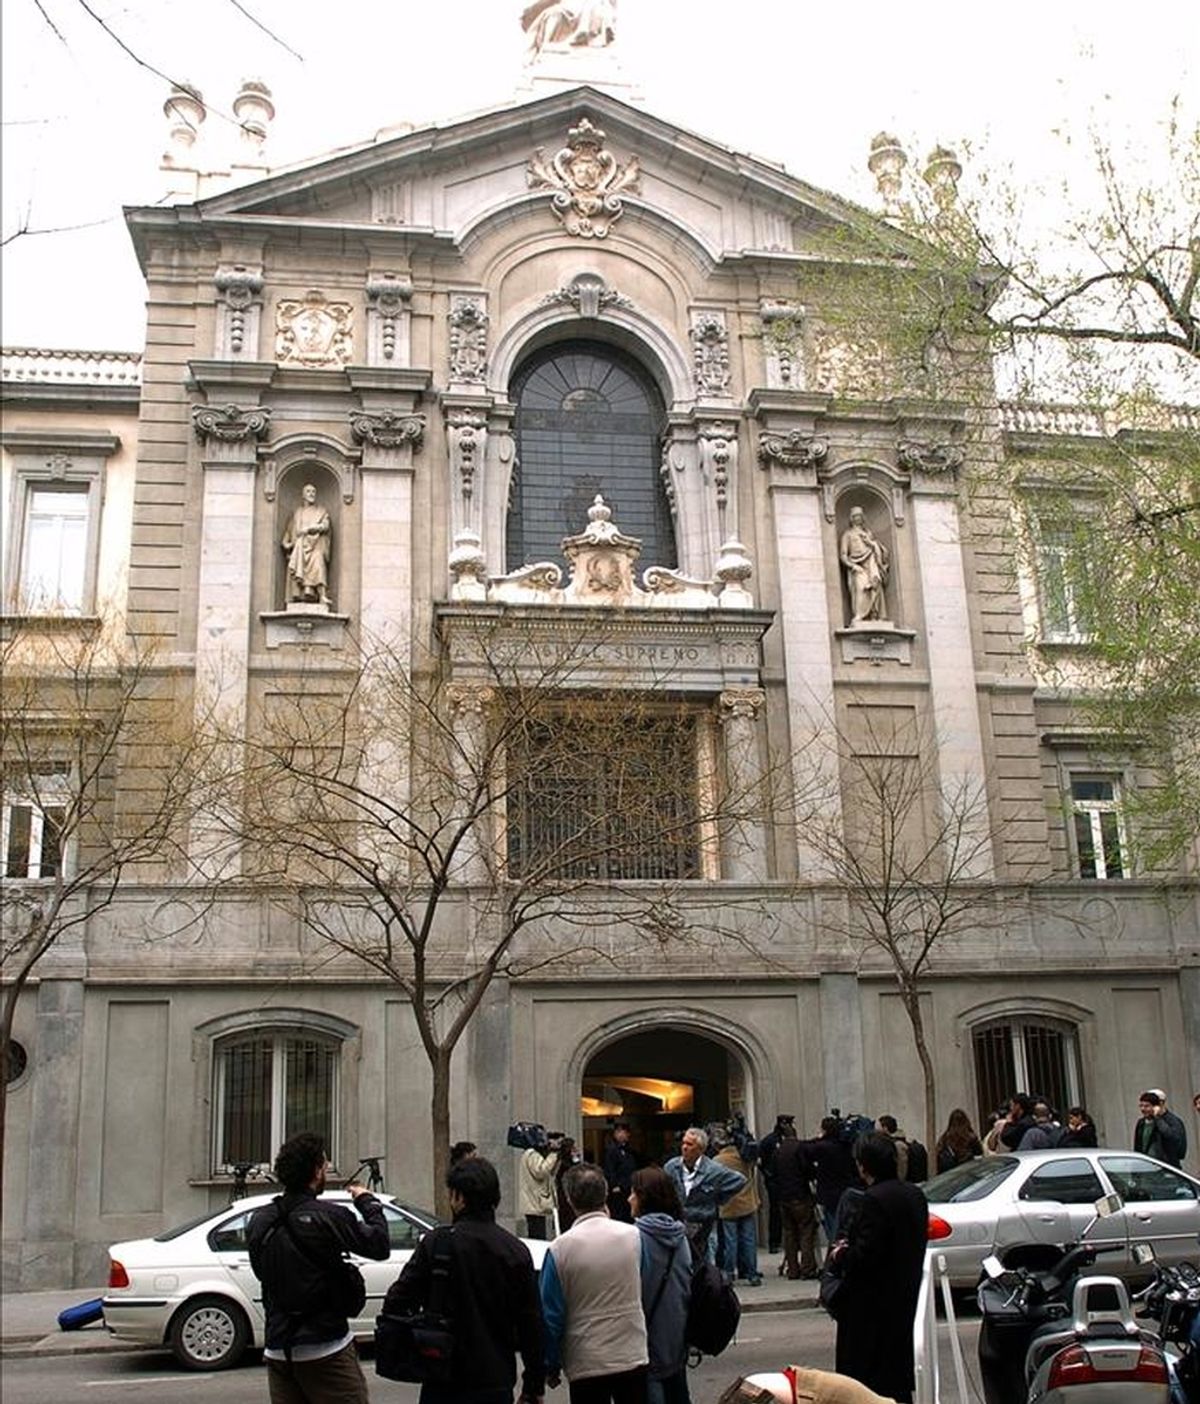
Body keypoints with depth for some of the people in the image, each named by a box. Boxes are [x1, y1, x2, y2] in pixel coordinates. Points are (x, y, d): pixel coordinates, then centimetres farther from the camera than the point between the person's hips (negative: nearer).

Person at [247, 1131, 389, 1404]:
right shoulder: (328, 1217, -16)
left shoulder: (259, 1221, 3)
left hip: (277, 1349, 6)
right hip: (325, 1351, -6)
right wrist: (367, 1201, 7)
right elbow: (379, 1245, -10)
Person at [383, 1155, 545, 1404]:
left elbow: (396, 1303, -10)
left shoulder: (435, 1243, -10)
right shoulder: (517, 1251, -2)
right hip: (496, 1383, 2)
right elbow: (532, 1324, 1)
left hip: (443, 1382, -2)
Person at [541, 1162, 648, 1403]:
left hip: (587, 1364, -2)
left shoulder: (560, 1249, -14)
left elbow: (551, 1316, -8)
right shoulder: (633, 1236, -5)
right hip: (633, 1356, 3)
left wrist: (551, 1367, 7)